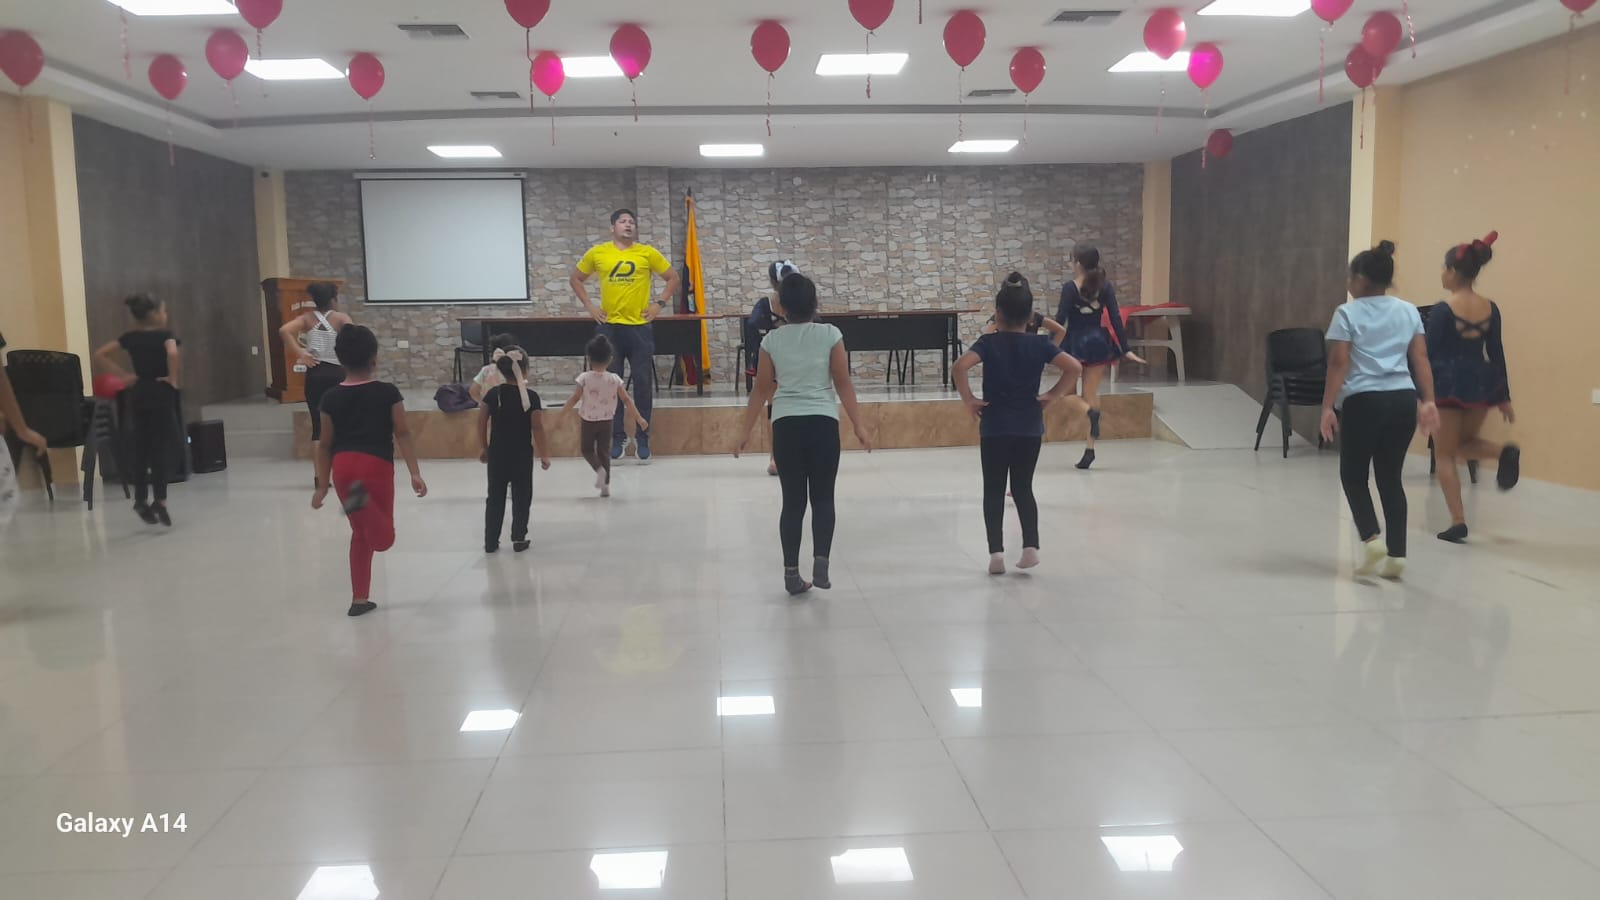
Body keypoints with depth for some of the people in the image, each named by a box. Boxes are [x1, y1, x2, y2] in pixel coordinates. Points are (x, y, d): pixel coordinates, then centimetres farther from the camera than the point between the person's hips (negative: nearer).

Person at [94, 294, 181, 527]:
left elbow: (100, 354, 7)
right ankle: (160, 501, -11)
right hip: (160, 394, -5)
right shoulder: (165, 336, -7)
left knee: (141, 448, 11)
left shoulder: (130, 338, 9)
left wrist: (125, 375, 6)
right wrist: (173, 379, -15)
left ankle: (141, 500, 16)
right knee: (161, 449, -4)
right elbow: (172, 353, -28)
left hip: (138, 394, 5)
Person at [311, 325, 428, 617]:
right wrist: (415, 473, -5)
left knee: (360, 533, 18)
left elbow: (325, 445, 10)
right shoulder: (388, 393, -2)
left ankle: (360, 599, 19)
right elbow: (403, 435, -5)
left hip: (343, 466, 4)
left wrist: (322, 485, 17)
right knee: (382, 539, 2)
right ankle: (363, 500, -30)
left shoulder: (331, 397, 6)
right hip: (376, 465, -4)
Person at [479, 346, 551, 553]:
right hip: (522, 454, -3)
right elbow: (537, 428, -12)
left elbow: (481, 423, 0)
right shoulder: (530, 396, -12)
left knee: (495, 497, 12)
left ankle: (490, 541, 15)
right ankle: (519, 539, 13)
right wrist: (544, 455, -2)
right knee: (521, 497, 10)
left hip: (497, 453, 3)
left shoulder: (493, 394, -2)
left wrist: (485, 448, 14)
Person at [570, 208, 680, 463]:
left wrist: (660, 304, 0)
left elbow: (673, 278, 9)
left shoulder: (648, 253, 0)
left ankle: (642, 438, 12)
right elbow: (576, 279, 15)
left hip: (640, 327, -1)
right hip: (609, 327, 1)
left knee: (643, 384, 2)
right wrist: (589, 306, 5)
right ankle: (617, 437, 16)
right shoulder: (597, 253, 3)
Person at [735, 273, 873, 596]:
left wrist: (745, 430, 13)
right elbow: (843, 384, -2)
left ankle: (792, 572, 10)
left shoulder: (772, 341, 3)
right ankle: (820, 561, -7)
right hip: (823, 423, -1)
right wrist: (858, 426, 2)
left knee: (793, 500, 9)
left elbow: (761, 390, 5)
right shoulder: (830, 335, -1)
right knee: (822, 497, 9)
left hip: (785, 425, 1)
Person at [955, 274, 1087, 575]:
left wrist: (968, 399, -13)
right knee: (1023, 488, 14)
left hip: (994, 428, -2)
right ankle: (1031, 546, 5)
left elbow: (959, 367, -24)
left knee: (994, 490, 7)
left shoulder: (988, 342, -7)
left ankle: (996, 552, 4)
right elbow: (1075, 367, -11)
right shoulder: (1040, 343, -2)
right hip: (1030, 428, 2)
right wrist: (1053, 395, -2)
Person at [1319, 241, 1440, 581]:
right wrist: (1429, 401, 6)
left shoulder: (1348, 313, -2)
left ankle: (1371, 538, -5)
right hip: (1403, 400, 5)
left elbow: (1339, 364, -9)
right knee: (1391, 477, 11)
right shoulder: (1409, 311, 12)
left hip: (1364, 401, -5)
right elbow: (1421, 360, 7)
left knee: (1353, 475, 12)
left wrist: (1327, 406, -9)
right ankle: (1397, 555, 9)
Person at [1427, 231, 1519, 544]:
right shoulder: (1490, 308, 4)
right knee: (1464, 443, 26)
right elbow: (1496, 354, 8)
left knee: (1445, 454, 6)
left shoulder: (1443, 310, -12)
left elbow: (1430, 354, -11)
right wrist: (1504, 397, 13)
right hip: (1481, 382, 6)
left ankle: (1458, 523, 2)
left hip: (1448, 383, -5)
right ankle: (1505, 453, -6)